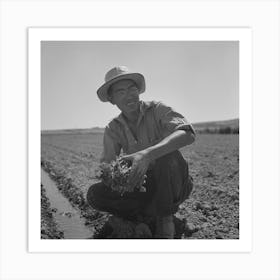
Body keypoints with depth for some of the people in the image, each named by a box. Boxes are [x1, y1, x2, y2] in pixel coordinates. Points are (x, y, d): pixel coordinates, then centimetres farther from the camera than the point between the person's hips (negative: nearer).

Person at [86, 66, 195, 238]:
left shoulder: (157, 110, -12)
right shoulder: (113, 129, 0)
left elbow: (187, 134, -31)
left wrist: (147, 154, -47)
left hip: (175, 185, -3)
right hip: (145, 188, 3)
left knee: (168, 154, -35)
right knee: (95, 195, -16)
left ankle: (165, 219, -16)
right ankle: (152, 213, -5)